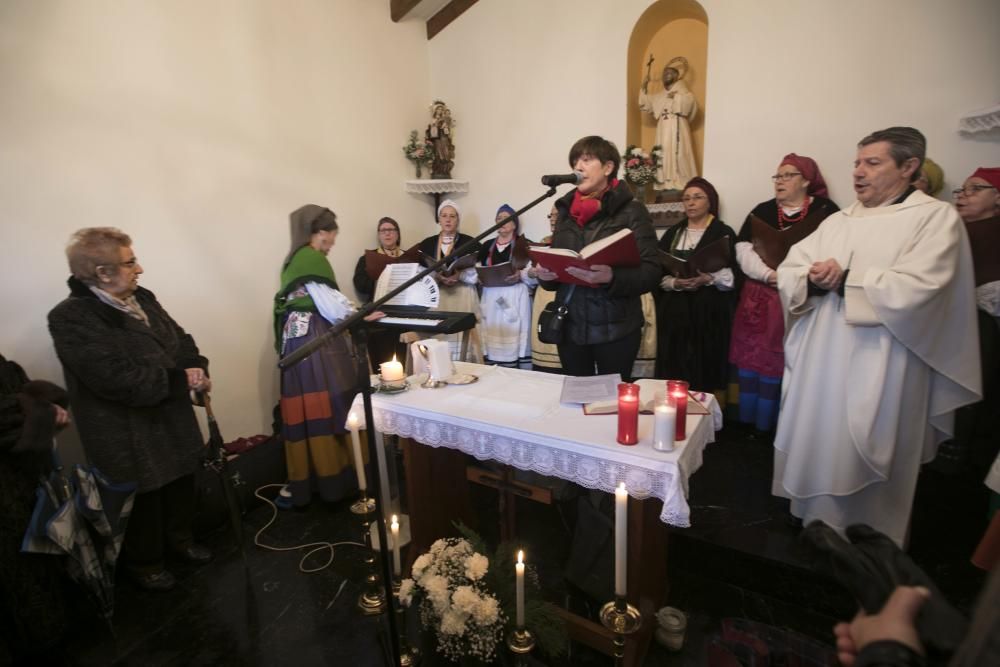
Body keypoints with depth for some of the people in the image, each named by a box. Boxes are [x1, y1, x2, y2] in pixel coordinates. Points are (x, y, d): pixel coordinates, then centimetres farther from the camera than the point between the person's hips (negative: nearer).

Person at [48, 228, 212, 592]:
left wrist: (199, 371, -14)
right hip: (129, 436, -7)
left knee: (180, 485, 23)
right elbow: (120, 379, -29)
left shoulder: (142, 298, 2)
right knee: (144, 502, 15)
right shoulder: (70, 318, -21)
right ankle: (144, 560, 40)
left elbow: (181, 340, 5)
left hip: (173, 421, 7)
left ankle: (180, 538, 47)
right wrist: (182, 381, -22)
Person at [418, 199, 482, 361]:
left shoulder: (470, 243, 4)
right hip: (435, 297, 2)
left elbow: (477, 274, -2)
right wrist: (437, 276, -14)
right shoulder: (427, 244, 10)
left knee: (460, 338, -6)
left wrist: (459, 275, -18)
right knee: (436, 337, -1)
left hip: (462, 297, -2)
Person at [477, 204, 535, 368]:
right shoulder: (487, 246, 18)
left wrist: (521, 275, -18)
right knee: (492, 343, -1)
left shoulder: (525, 246, 6)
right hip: (491, 300, 3)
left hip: (515, 299, -3)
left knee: (513, 343, -8)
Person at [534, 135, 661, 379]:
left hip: (615, 328, -4)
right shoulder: (566, 210, 11)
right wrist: (545, 274, -5)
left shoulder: (632, 210, -3)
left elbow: (651, 272, -10)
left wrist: (612, 277, -28)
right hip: (570, 326, 4)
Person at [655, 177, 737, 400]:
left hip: (710, 313, -2)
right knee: (675, 376, 1)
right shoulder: (672, 234, 15)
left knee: (710, 375, -2)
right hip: (675, 313, 2)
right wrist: (675, 283, -13)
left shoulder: (724, 233, 6)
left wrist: (708, 279, -19)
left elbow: (734, 276, -3)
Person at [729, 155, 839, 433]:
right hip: (759, 299, 3)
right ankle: (748, 423, 19)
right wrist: (768, 275, -14)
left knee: (786, 365, 2)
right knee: (752, 360, 6)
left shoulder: (825, 211, 1)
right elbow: (743, 249, 1)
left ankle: (771, 426, 16)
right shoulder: (762, 211, 10)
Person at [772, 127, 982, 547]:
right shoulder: (838, 221, 13)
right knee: (815, 452, 15)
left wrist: (844, 280, -12)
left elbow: (914, 289, -19)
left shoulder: (936, 218, -3)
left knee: (861, 464, 6)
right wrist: (812, 280, -14)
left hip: (877, 374, -5)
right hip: (820, 365, 6)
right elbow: (788, 271, 6)